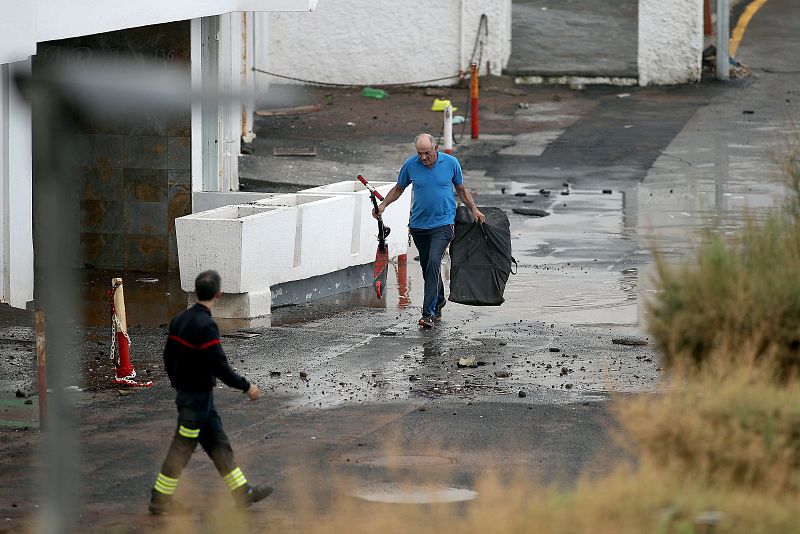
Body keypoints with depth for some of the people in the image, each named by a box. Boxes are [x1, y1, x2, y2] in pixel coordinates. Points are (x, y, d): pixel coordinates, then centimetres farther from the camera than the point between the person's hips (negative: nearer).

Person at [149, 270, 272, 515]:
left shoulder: (180, 319, 4)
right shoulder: (205, 326, -23)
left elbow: (169, 356, 12)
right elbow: (219, 365, -24)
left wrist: (178, 383, 26)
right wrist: (246, 386, -13)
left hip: (184, 391, 9)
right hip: (197, 396, -9)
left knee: (218, 443, 14)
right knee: (183, 447, 0)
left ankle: (242, 492, 20)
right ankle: (160, 500, 7)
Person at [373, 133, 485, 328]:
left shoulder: (451, 163, -4)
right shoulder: (410, 165, -2)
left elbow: (461, 189, 11)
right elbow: (398, 188, 12)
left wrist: (474, 210, 7)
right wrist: (382, 205, -2)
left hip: (442, 223, -3)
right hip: (419, 224, 3)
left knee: (433, 262, -19)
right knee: (426, 266, 11)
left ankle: (428, 312, -23)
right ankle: (439, 301, 35)